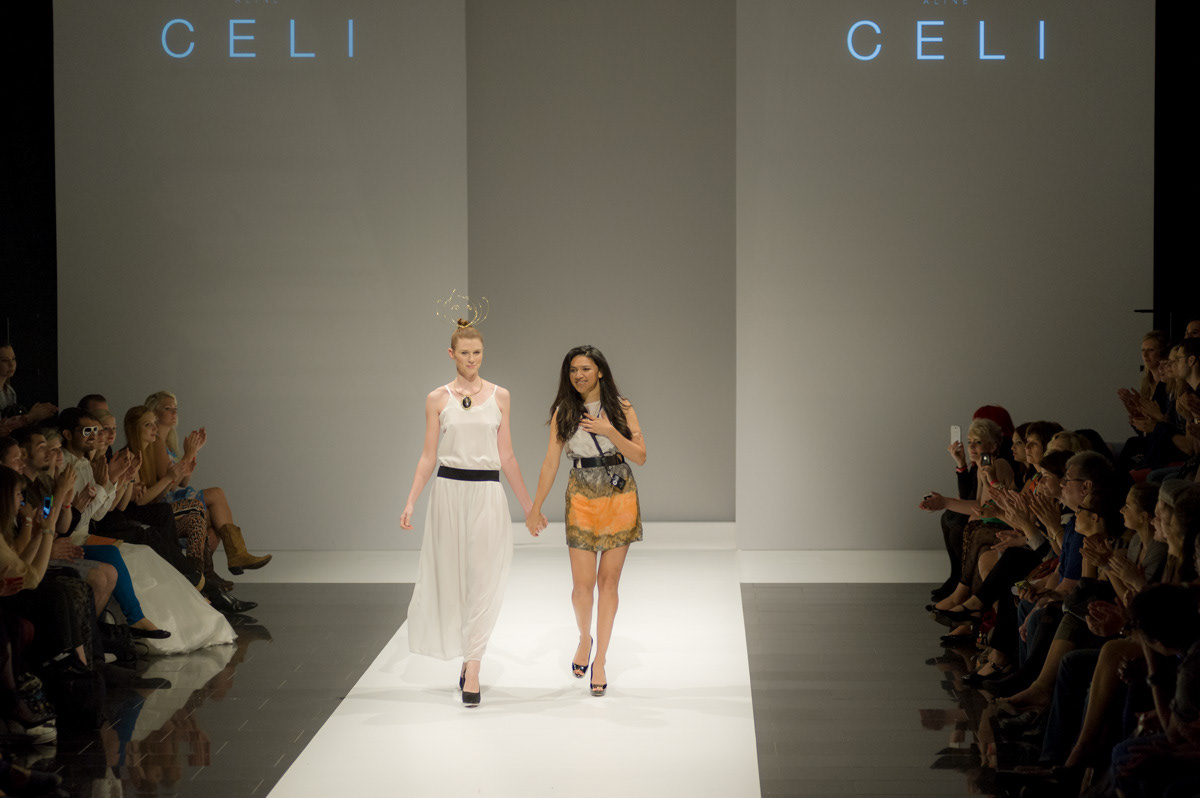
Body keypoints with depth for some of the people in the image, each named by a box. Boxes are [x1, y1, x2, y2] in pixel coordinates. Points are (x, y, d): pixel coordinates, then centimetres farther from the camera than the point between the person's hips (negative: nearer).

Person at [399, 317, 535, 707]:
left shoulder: (499, 396, 6)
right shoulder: (437, 399, 4)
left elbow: (506, 456, 9)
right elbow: (428, 456, 3)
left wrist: (528, 505, 8)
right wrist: (410, 501, -6)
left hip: (488, 493, 0)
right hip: (449, 491, 0)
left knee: (482, 580, -5)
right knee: (450, 577, 5)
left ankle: (472, 670, -3)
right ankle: (467, 654, 24)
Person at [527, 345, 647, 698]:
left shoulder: (621, 408, 2)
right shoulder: (564, 412, 4)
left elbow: (640, 456, -3)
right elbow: (551, 463, 4)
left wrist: (609, 431, -15)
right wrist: (535, 508, 2)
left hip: (620, 497, 0)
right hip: (582, 498, 0)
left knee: (608, 581, 0)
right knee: (582, 583, -3)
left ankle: (600, 661, 9)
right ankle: (584, 639, 28)